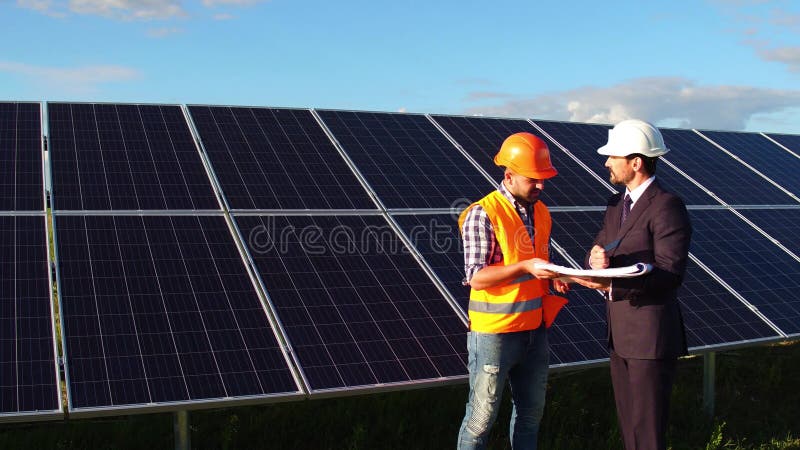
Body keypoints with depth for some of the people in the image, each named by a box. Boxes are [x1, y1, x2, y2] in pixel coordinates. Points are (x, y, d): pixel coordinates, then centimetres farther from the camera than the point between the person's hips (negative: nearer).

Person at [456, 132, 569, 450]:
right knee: (482, 417, 3)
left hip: (535, 330, 7)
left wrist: (554, 278, -1)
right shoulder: (483, 214, -15)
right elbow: (476, 277, -19)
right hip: (494, 332, -7)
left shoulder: (541, 213, 8)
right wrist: (526, 268, -28)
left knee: (531, 411, 18)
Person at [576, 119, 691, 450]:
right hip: (620, 332, 9)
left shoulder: (666, 206, -15)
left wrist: (613, 285, -32)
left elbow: (670, 273, -21)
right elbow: (600, 249, 10)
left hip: (651, 335, -9)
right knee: (627, 422, 19)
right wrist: (596, 258, -15)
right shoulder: (617, 204, 13)